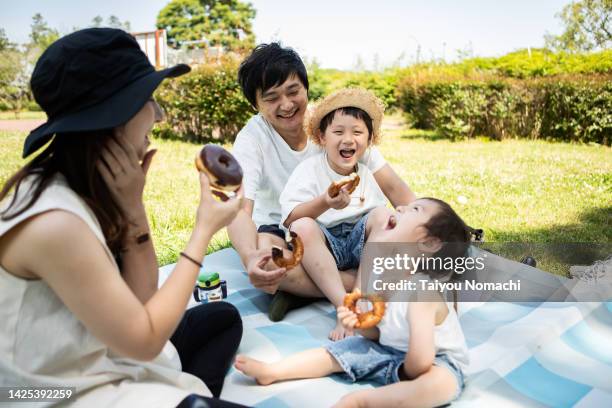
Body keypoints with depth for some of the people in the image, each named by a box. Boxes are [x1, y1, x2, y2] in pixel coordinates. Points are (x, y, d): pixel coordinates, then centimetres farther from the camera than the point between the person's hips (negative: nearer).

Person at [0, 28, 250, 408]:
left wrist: (132, 206, -15)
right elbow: (144, 340, -21)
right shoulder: (54, 223, -29)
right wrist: (205, 229, -17)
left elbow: (140, 301, -1)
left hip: (98, 362, 8)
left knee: (223, 316, 18)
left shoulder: (81, 189, -4)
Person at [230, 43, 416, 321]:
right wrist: (249, 257, -52)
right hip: (281, 232, -2)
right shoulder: (251, 138, -15)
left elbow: (392, 186, -11)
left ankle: (300, 290, -22)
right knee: (265, 253, -37)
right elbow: (239, 209, -30)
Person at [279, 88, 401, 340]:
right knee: (302, 227, -32)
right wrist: (325, 203, -32)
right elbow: (289, 219, -16)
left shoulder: (367, 175, 11)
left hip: (361, 244, 3)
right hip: (323, 246, -3)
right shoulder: (309, 170, -4)